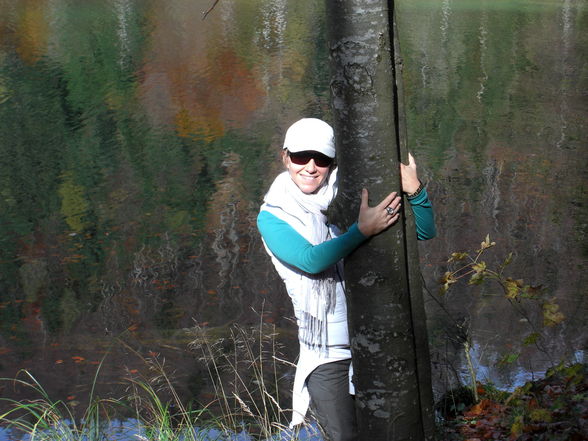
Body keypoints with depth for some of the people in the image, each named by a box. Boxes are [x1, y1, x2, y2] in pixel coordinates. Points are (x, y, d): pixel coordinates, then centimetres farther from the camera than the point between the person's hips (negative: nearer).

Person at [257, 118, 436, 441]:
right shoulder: (273, 217, 0)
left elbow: (424, 232, 3)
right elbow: (311, 259, -19)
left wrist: (414, 190, -16)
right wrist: (363, 230, -28)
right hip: (327, 354, -2)